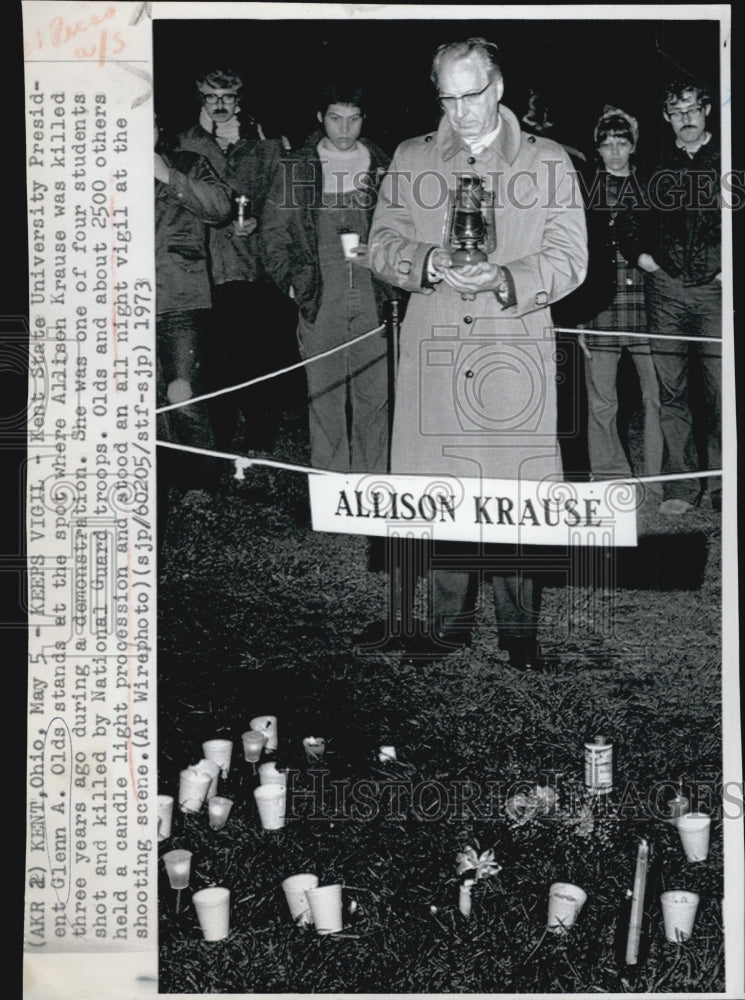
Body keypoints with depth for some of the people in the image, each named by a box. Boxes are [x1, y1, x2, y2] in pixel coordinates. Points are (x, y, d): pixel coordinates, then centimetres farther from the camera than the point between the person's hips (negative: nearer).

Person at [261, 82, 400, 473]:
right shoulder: (297, 166, 8)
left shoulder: (382, 166, 11)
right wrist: (290, 280, 0)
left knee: (374, 395, 2)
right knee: (325, 396, -1)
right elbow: (274, 228, 9)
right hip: (320, 298, -1)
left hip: (373, 297, 1)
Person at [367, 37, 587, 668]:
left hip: (517, 354, -1)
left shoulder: (549, 162, 7)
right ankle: (447, 621, 15)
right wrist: (430, 262, -14)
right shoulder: (410, 160, 13)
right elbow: (384, 246, 8)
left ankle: (520, 627, 12)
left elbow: (569, 259, 1)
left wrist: (503, 279, -17)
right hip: (434, 351, 2)